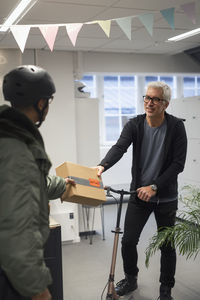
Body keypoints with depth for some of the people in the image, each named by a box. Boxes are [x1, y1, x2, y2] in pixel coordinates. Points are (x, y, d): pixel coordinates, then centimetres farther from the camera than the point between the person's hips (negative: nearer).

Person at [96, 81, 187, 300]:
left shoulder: (176, 127, -10)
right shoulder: (135, 124, -6)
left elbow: (178, 163, -14)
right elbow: (119, 147, -22)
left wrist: (154, 186, -22)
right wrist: (102, 166, -42)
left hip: (166, 197, -1)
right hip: (139, 193, 2)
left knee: (167, 245, 9)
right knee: (128, 241, 6)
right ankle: (131, 280, 32)